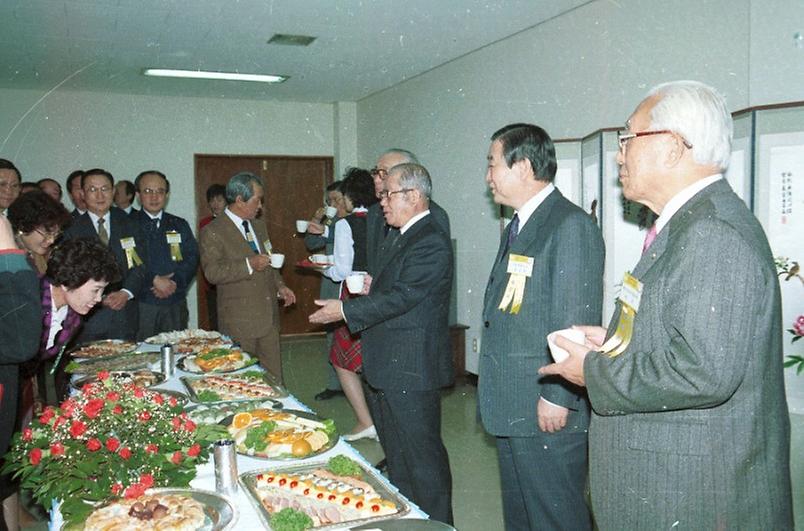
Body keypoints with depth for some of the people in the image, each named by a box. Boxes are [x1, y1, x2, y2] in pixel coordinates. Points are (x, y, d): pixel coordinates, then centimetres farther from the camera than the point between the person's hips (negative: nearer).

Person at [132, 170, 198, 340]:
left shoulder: (180, 225, 14)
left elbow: (192, 259, 4)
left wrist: (174, 283, -10)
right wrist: (154, 280, -16)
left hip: (175, 306, 3)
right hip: (141, 305, -3)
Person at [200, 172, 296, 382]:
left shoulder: (259, 226, 15)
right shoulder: (213, 231, -9)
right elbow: (212, 272, -17)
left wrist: (279, 286, 9)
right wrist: (249, 265, -25)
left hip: (268, 317, 7)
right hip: (239, 322, -6)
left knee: (274, 378, 9)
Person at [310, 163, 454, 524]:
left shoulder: (431, 243, -18)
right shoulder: (401, 237, 15)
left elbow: (401, 297, -24)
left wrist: (345, 311, -16)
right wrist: (375, 284, 2)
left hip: (410, 372, -11)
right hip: (385, 367, 11)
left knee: (421, 456, 2)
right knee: (395, 453, 22)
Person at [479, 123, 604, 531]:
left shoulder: (572, 226, -16)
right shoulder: (517, 227, 14)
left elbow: (578, 324, -20)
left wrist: (558, 398, -20)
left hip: (548, 410, -9)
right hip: (510, 408, 9)